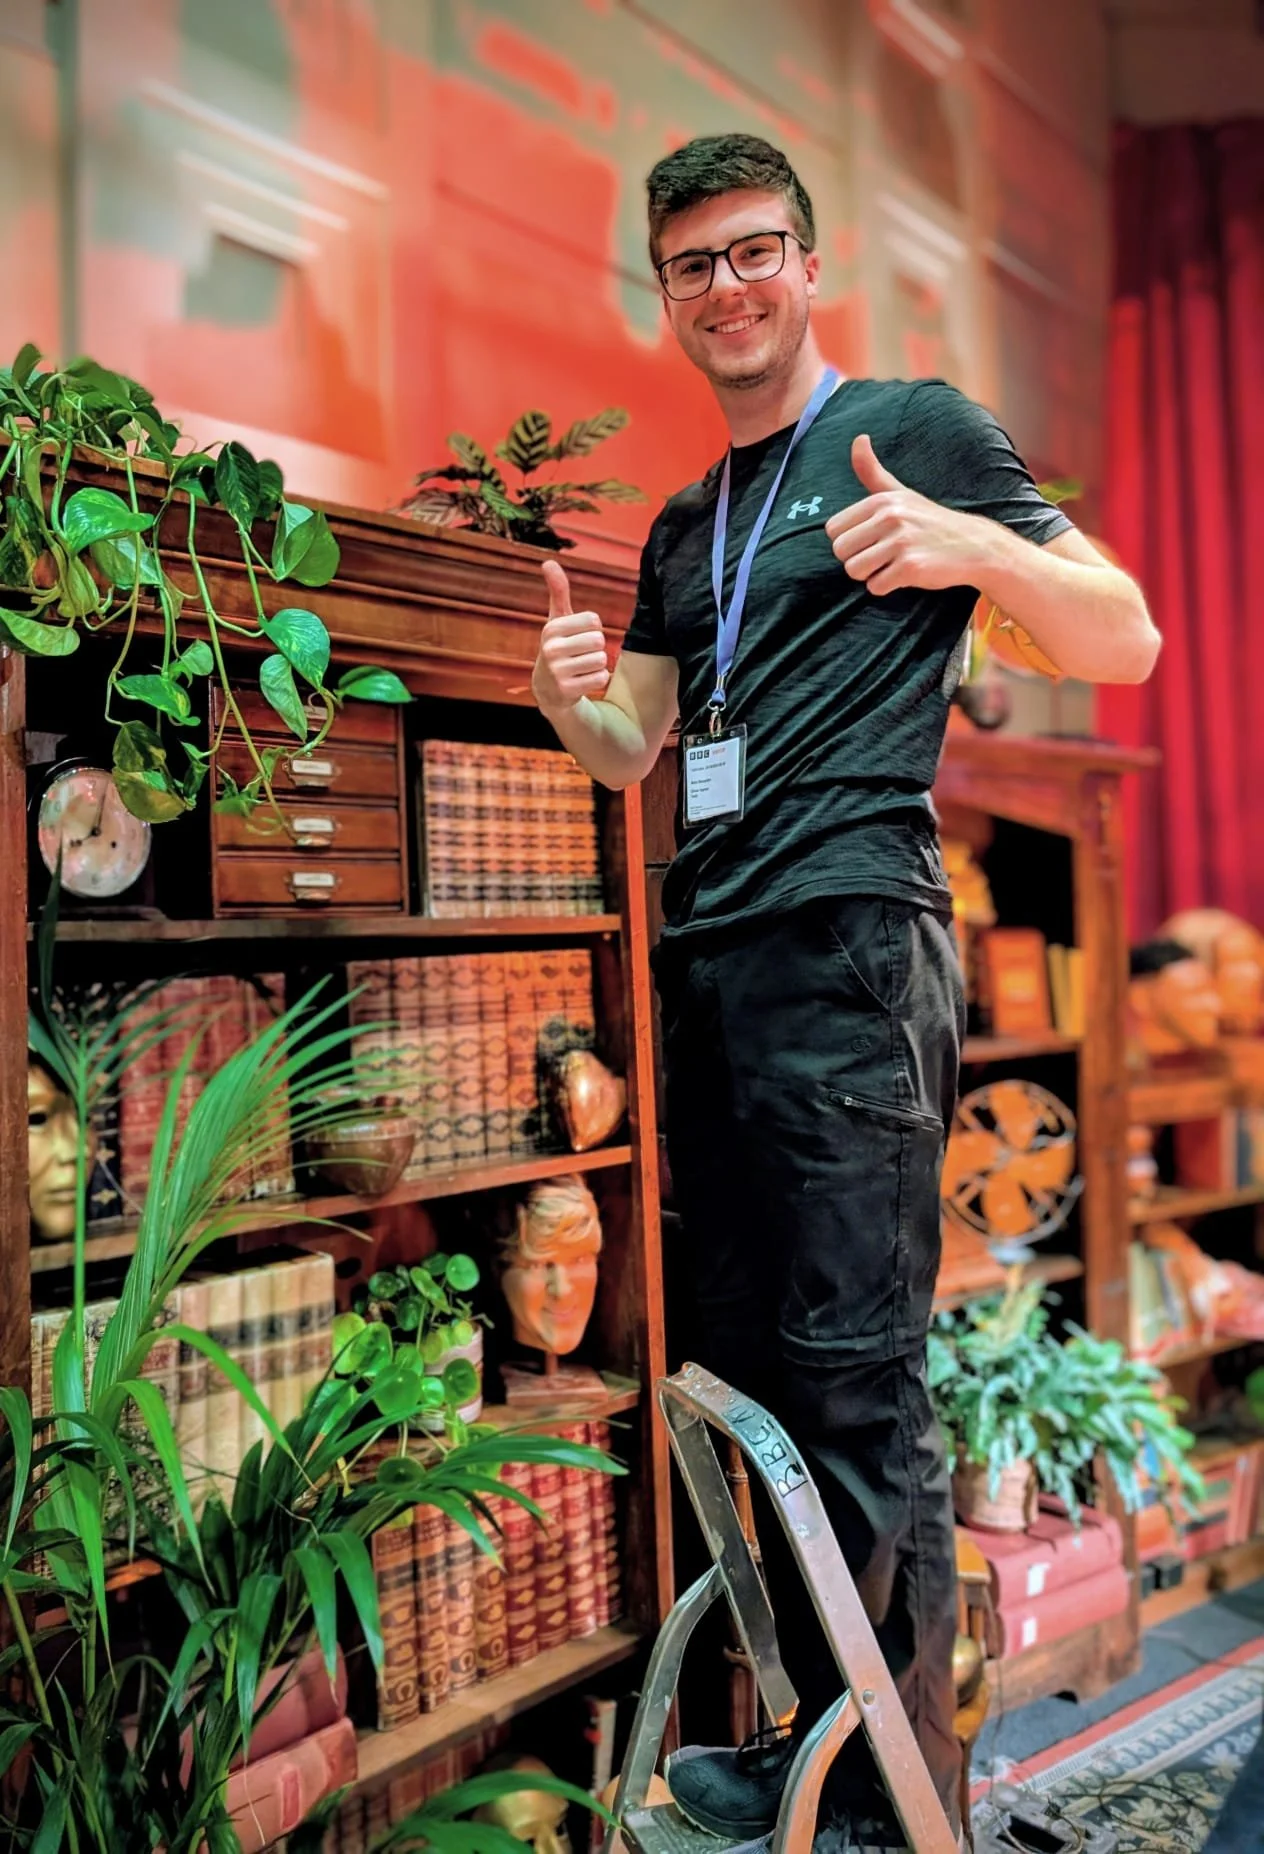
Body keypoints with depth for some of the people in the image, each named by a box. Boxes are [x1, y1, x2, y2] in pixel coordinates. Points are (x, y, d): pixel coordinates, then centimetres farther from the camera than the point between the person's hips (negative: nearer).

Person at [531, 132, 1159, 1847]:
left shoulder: (916, 427, 6)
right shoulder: (685, 526, 24)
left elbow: (1127, 641, 1)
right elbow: (632, 754, 25)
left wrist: (969, 544, -17)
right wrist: (574, 692, 2)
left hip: (846, 934, -7)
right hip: (708, 959, 7)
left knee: (858, 1371, -7)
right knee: (751, 1363, 10)